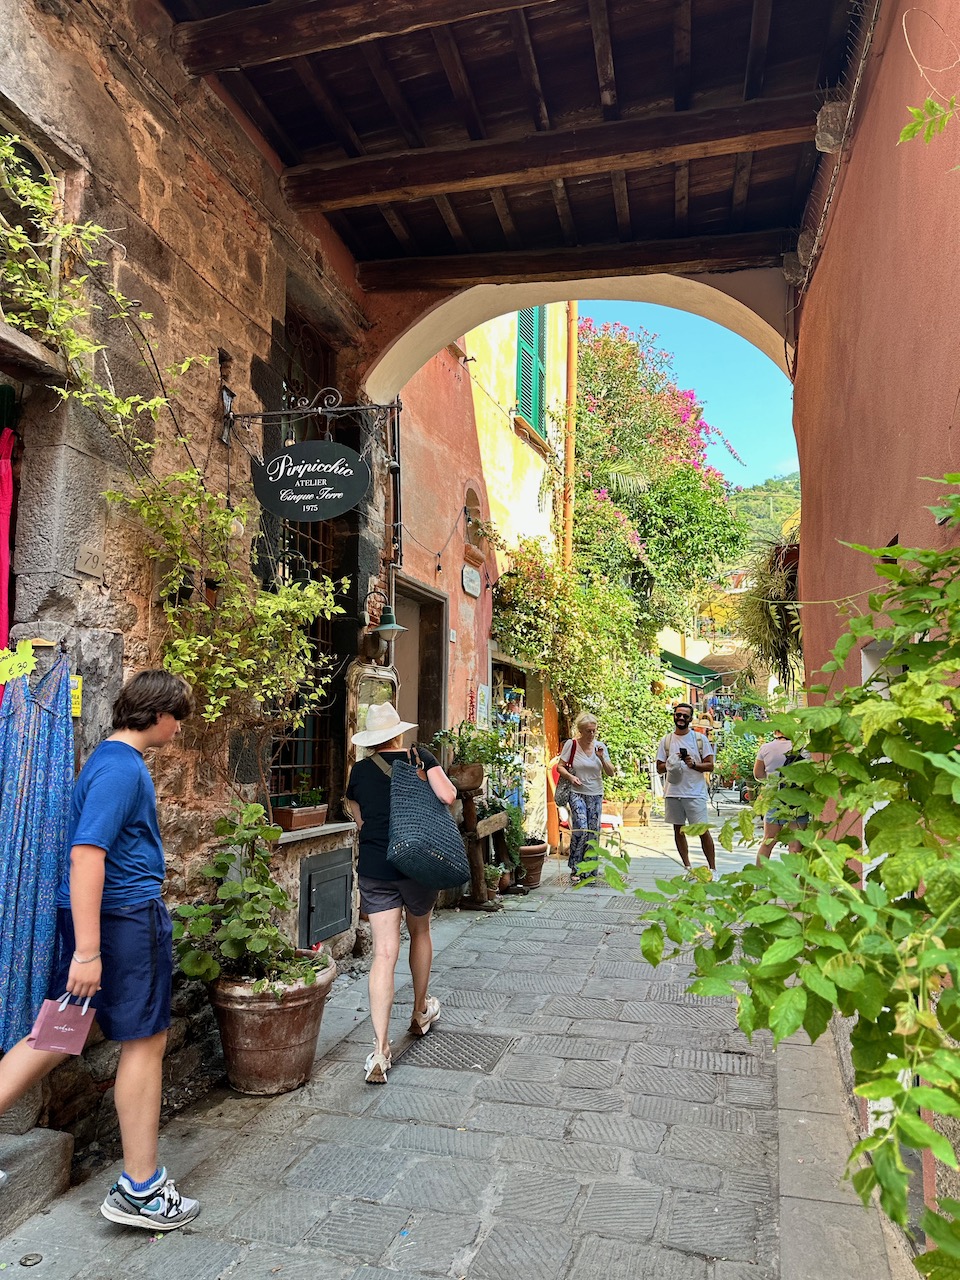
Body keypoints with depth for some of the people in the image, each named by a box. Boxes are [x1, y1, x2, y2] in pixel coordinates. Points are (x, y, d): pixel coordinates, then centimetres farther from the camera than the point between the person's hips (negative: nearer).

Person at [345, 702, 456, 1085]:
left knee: (384, 953, -1)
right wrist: (446, 782, 5)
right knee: (420, 932, 24)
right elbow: (447, 796, -17)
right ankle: (421, 1012, 42)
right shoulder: (419, 758, -4)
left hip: (374, 870, 1)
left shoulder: (359, 771, 6)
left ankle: (380, 1050, -9)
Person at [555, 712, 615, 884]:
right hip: (577, 793, -4)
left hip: (596, 794, 4)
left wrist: (602, 759, -11)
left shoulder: (600, 746, 5)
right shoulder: (571, 744, -5)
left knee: (593, 832, 3)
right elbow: (560, 766, -1)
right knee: (580, 829, -16)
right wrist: (570, 777, -19)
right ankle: (574, 869, -3)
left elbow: (611, 773, 5)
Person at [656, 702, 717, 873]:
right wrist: (672, 762, -10)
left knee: (703, 830, -5)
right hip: (673, 792, 3)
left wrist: (693, 765, -16)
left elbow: (710, 766, 1)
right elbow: (659, 768, 8)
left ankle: (712, 868, 4)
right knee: (679, 829, 8)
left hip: (695, 792, -3)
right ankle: (687, 867, 18)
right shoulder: (666, 740, 9)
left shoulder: (700, 739, 3)